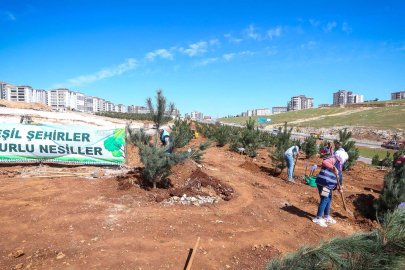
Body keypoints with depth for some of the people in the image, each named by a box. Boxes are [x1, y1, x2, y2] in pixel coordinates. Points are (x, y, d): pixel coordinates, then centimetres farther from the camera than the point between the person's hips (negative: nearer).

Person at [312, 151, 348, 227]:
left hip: (328, 184, 10)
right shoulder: (334, 160, -7)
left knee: (329, 200, 19)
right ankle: (318, 218, -1)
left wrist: (338, 187, 21)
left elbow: (334, 178, 25)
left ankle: (326, 217, 34)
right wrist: (333, 167, -40)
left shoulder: (338, 164, 23)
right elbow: (324, 162, -29)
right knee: (324, 200, -8)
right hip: (323, 183, -10)